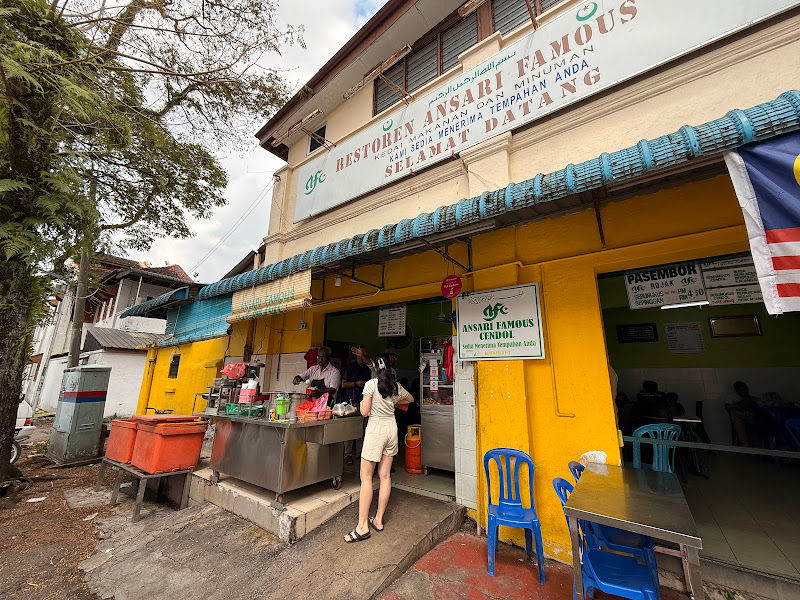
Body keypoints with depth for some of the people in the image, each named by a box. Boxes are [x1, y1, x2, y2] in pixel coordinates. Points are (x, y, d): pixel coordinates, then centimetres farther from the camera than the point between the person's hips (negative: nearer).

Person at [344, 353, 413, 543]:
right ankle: (379, 520, 24)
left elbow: (364, 412, -13)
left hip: (376, 428, -6)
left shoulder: (371, 384, -13)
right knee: (385, 476, 12)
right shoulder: (396, 385, 4)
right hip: (391, 427, 6)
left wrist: (362, 402, 6)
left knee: (366, 477, 3)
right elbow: (409, 399, 22)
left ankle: (363, 526, 7)